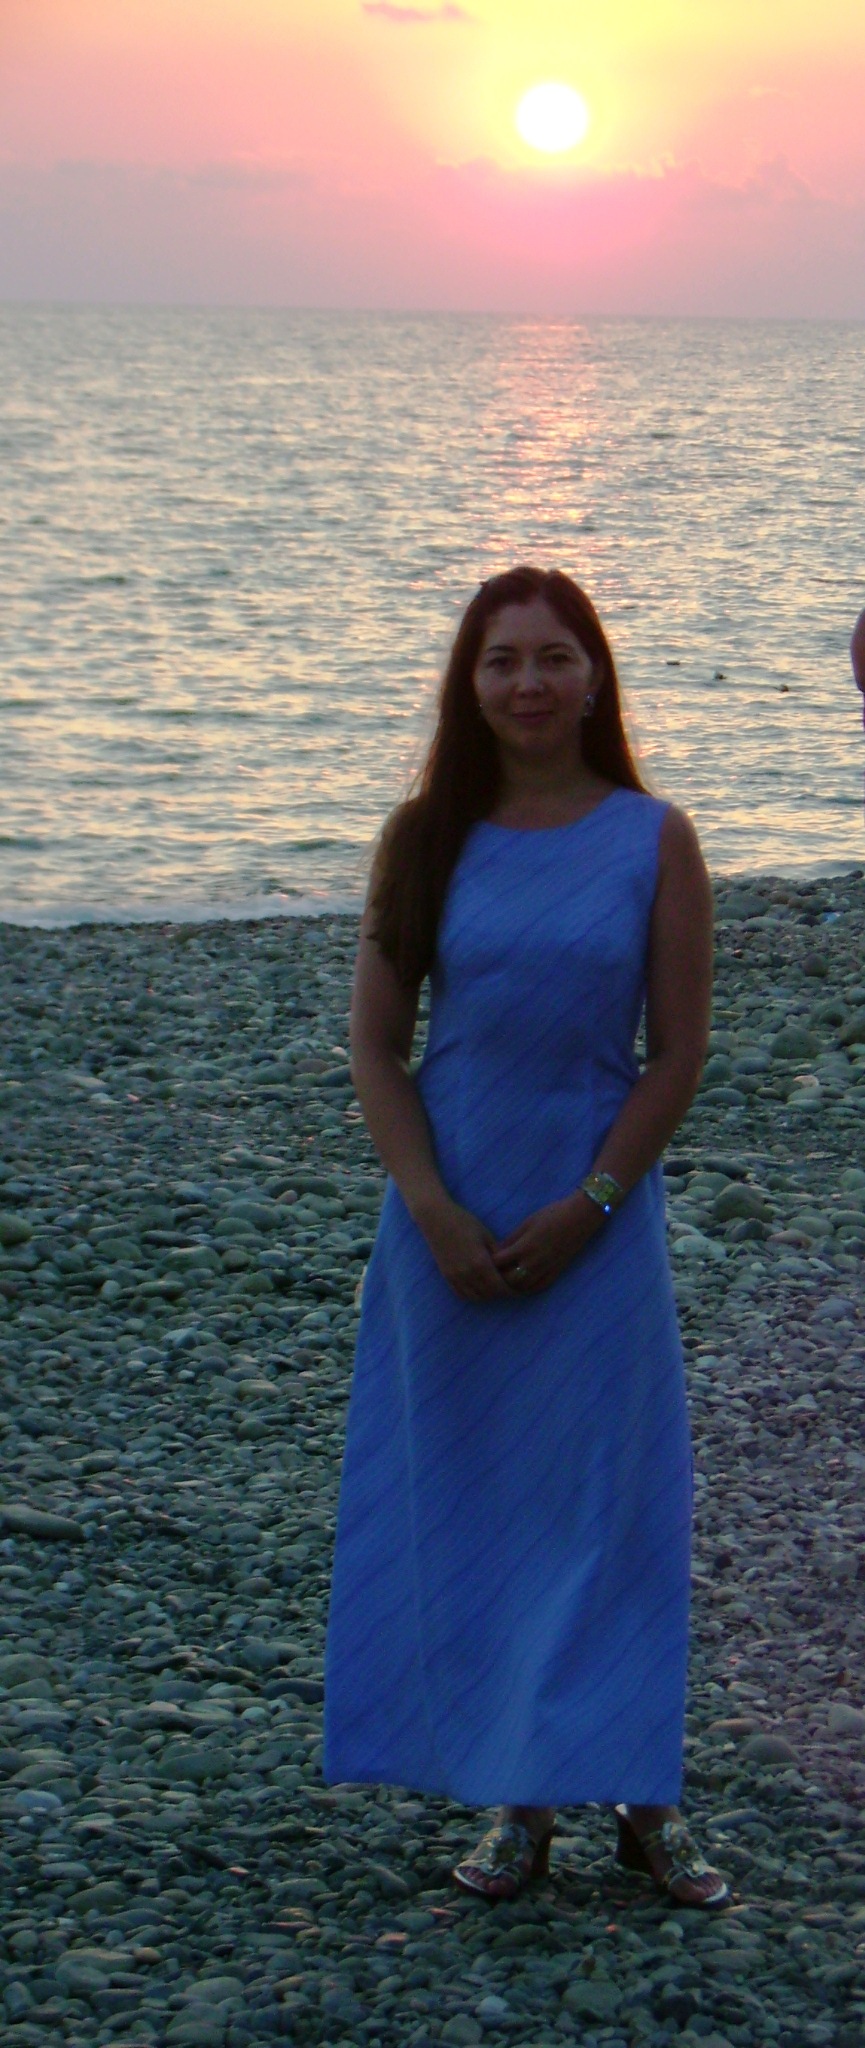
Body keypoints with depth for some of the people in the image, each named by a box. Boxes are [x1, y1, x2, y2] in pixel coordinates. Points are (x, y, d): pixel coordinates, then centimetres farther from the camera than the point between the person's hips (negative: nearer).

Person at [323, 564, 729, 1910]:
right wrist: (437, 1215, -10)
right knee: (465, 1497, 6)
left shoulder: (653, 842, -3)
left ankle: (642, 1797, 14)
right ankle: (516, 1801, 17)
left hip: (597, 1218, -2)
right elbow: (376, 1047, 1)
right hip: (449, 1219, 2)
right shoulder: (426, 841, 1)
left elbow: (679, 1055, -3)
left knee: (610, 1494, 2)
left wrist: (584, 1209, -11)